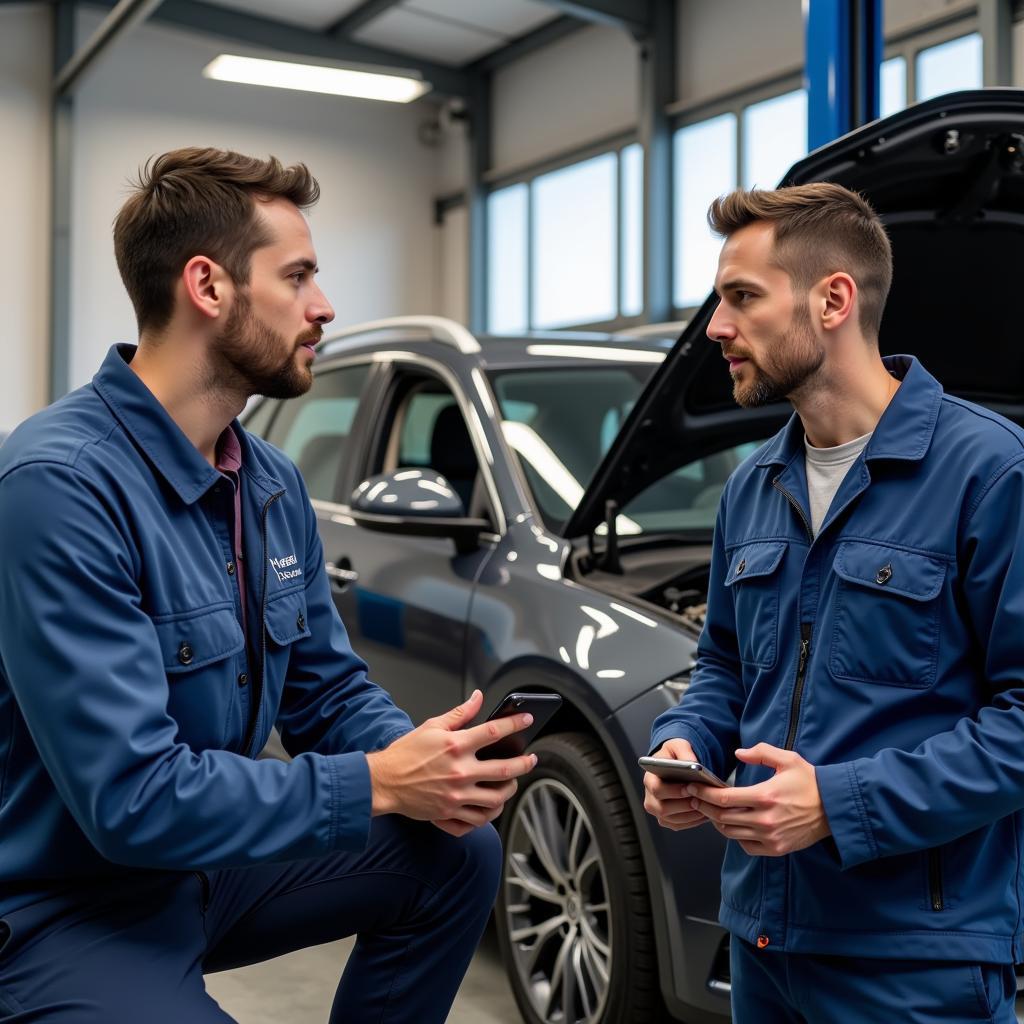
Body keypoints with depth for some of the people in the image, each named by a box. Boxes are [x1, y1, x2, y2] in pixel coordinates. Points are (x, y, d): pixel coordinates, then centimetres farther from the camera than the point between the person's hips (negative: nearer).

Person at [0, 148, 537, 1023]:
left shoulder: (274, 486, 2)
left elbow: (329, 689, 8)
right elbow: (132, 797, -30)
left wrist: (423, 762, -14)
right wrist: (378, 784, -25)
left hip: (204, 861, 9)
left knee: (458, 855, 5)